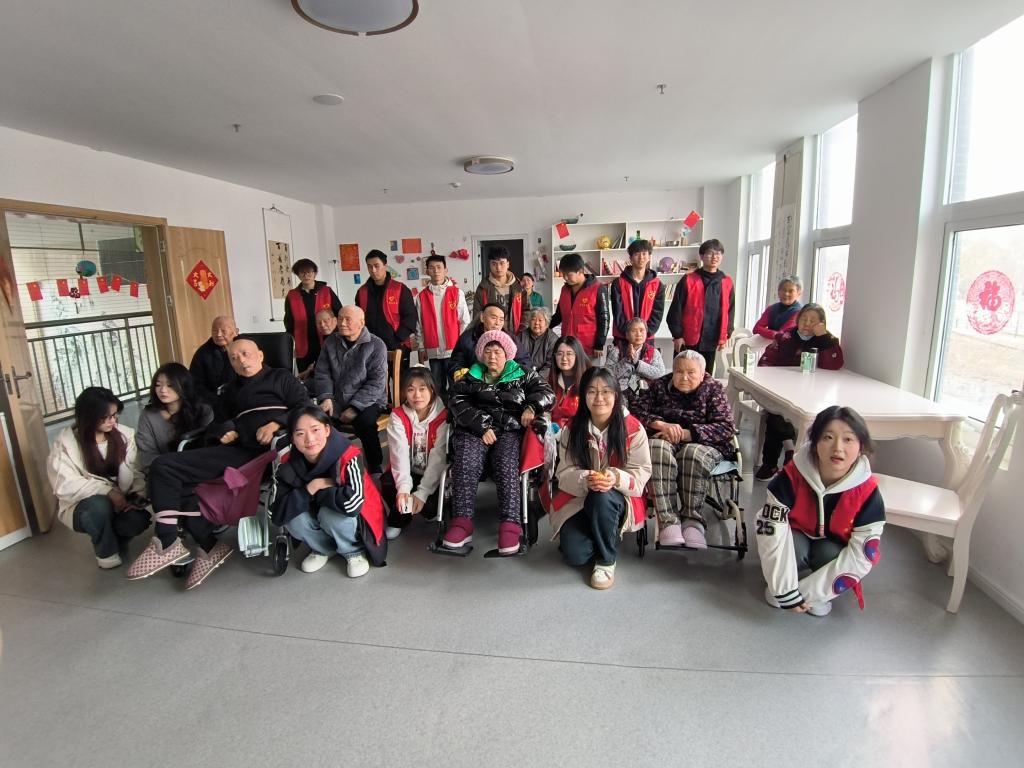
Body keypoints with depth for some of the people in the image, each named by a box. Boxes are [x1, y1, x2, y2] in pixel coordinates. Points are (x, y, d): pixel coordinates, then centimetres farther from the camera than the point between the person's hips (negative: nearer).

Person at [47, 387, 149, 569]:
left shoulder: (125, 435, -6)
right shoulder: (66, 442, -12)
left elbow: (136, 473, -6)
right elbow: (66, 485, -19)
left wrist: (139, 496, -25)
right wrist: (107, 491, -29)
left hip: (119, 500, 2)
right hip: (81, 505, -1)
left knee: (139, 518, -30)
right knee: (99, 506, -36)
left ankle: (115, 539, 8)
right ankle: (106, 552, -6)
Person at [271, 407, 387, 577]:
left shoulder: (348, 457, -30)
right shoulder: (289, 465, -15)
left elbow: (352, 504, -44)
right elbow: (276, 514, -19)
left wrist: (319, 491, -27)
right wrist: (311, 488, -29)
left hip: (355, 518, -4)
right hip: (319, 518, 4)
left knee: (331, 514, -33)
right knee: (294, 519, -24)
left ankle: (354, 551, -2)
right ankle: (322, 549, 8)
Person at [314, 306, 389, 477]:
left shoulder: (376, 345, -8)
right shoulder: (331, 342, 6)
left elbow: (377, 382, -13)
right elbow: (321, 373, 8)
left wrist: (355, 407, -20)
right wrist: (326, 397, -10)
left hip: (367, 401, -4)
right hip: (337, 401, 4)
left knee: (364, 423, -33)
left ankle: (375, 470, -13)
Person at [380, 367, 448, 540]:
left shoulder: (443, 417, -13)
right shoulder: (398, 416, -9)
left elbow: (438, 458, -18)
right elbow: (400, 454, -22)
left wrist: (422, 492, -26)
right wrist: (403, 487, -37)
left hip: (432, 474, -1)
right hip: (408, 472, 1)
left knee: (430, 505, -27)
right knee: (387, 483, -28)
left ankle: (430, 511, 14)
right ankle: (398, 519, 2)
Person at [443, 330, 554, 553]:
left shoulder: (522, 375, 21)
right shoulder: (470, 378, 20)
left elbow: (546, 392, 13)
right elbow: (457, 402, 3)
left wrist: (531, 406, -11)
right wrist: (482, 426, -12)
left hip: (510, 430, 0)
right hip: (474, 430, 1)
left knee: (507, 467, -30)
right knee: (465, 464, -29)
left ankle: (510, 525, -34)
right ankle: (462, 522, -27)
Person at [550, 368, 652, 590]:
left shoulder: (633, 428, -10)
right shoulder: (572, 429, -5)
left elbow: (641, 474, -11)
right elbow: (565, 473, -7)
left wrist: (616, 479, -32)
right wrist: (585, 480, -30)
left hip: (619, 498, -1)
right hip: (578, 498, 2)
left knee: (602, 498, -37)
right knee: (574, 554, -20)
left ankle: (607, 559, -11)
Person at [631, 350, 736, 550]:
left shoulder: (714, 389, 6)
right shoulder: (660, 386, 12)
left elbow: (726, 427, -7)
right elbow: (636, 410, 1)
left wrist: (685, 434, -19)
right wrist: (660, 424, -19)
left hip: (702, 444, -1)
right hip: (664, 441, 1)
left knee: (693, 454, -37)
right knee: (657, 449, -35)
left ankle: (692, 520, -26)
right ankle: (668, 520, -38)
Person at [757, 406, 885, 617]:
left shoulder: (867, 492, -26)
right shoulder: (791, 476, -29)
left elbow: (861, 557, -25)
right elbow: (771, 532, -28)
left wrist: (806, 592, -27)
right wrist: (786, 590, -27)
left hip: (835, 549, 1)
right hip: (797, 541, 0)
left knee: (829, 553, -32)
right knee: (791, 545, -33)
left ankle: (819, 594, 0)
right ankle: (779, 586, -1)